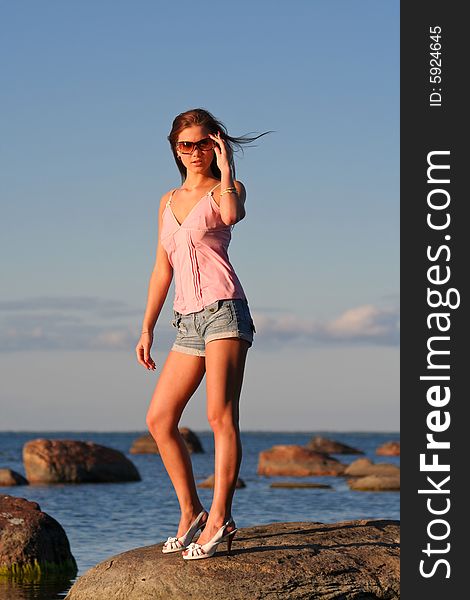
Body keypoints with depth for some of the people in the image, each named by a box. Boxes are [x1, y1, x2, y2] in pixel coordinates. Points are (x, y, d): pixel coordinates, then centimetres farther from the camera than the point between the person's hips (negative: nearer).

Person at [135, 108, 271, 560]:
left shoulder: (226, 189, 3)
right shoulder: (168, 202, 20)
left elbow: (232, 216, -24)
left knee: (220, 416, -13)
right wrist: (147, 328, 18)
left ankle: (219, 519, -13)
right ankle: (190, 511, 12)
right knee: (159, 420, 3)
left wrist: (226, 167, -11)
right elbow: (162, 269, 22)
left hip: (223, 309, -7)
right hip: (188, 320, 7)